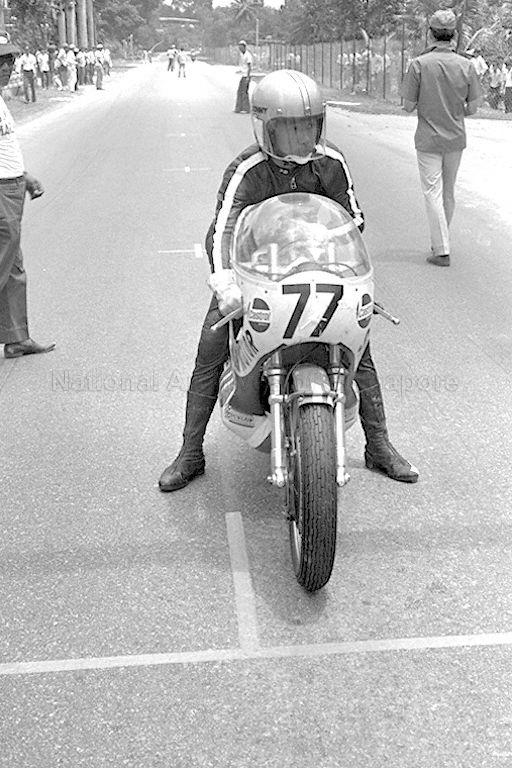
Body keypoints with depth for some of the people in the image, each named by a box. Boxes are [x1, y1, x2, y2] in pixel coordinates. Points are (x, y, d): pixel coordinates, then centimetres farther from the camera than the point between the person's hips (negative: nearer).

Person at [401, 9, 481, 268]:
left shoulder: (419, 64, -12)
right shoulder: (466, 65, -4)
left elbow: (408, 106, -11)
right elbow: (472, 108, -1)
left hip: (428, 139, -3)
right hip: (456, 139, 3)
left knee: (433, 193, -1)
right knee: (449, 193, 16)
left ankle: (442, 250, -6)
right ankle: (439, 242, 29)